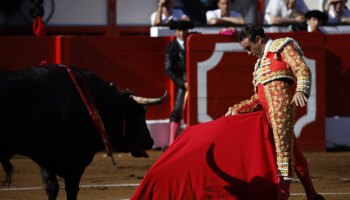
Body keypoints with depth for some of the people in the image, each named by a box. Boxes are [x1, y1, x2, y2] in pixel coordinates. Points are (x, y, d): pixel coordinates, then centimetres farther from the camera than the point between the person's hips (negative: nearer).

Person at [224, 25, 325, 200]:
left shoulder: (282, 46, 8)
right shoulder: (260, 64, 31)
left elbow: (303, 70, -6)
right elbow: (257, 100, 31)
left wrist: (301, 91, -23)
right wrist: (236, 109, 22)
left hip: (280, 100, -8)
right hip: (269, 109, 8)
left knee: (283, 149, -13)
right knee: (291, 151, 8)